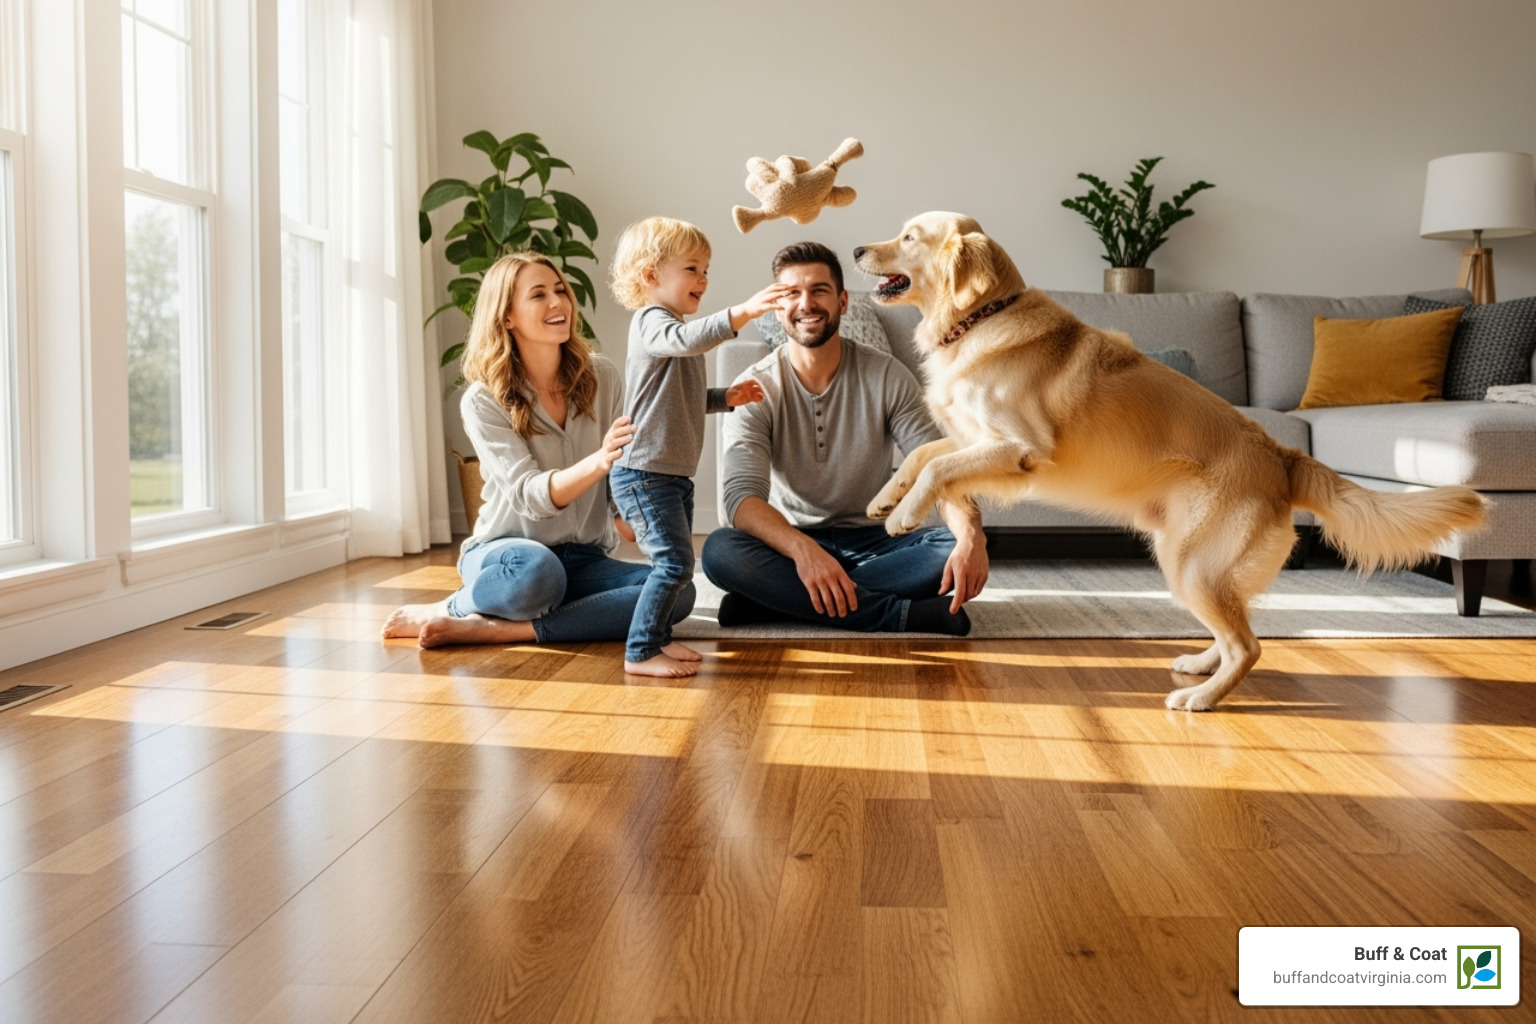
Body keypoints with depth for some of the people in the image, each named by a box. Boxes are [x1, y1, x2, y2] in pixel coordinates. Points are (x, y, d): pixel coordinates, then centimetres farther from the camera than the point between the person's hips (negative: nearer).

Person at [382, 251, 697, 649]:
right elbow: (531, 496, -22)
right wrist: (598, 462, -41)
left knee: (677, 590, -27)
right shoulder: (484, 402, -9)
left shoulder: (601, 377, -1)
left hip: (583, 558, 4)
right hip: (507, 554, -4)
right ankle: (455, 608, -7)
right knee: (537, 571, -41)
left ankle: (492, 629, -23)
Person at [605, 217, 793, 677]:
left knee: (675, 562, 16)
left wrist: (727, 397, 13)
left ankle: (658, 637, 29)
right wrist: (742, 312, -49)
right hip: (644, 473, -10)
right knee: (674, 561, -15)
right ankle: (639, 653, -9)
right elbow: (686, 340, -37)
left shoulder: (673, 328, 20)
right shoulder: (651, 322, -12)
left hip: (674, 474, 10)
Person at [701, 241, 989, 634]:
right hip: (791, 541, -1)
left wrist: (971, 533, -37)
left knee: (955, 549, -27)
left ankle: (779, 599, -24)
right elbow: (743, 495, -22)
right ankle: (902, 613, -29)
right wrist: (803, 549, -44)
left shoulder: (887, 377, -6)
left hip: (873, 542, 1)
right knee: (719, 550, -32)